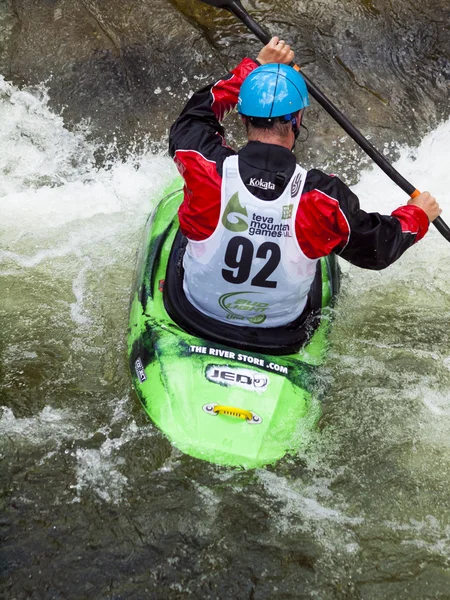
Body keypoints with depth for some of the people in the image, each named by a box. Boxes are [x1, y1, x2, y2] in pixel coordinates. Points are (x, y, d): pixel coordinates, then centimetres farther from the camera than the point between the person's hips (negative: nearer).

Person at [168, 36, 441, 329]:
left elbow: (198, 111, -4)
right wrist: (417, 215, 8)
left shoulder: (206, 168, -29)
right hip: (282, 325, 0)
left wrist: (256, 67, 3)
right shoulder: (325, 198, -31)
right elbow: (377, 246, -11)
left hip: (199, 306, 0)